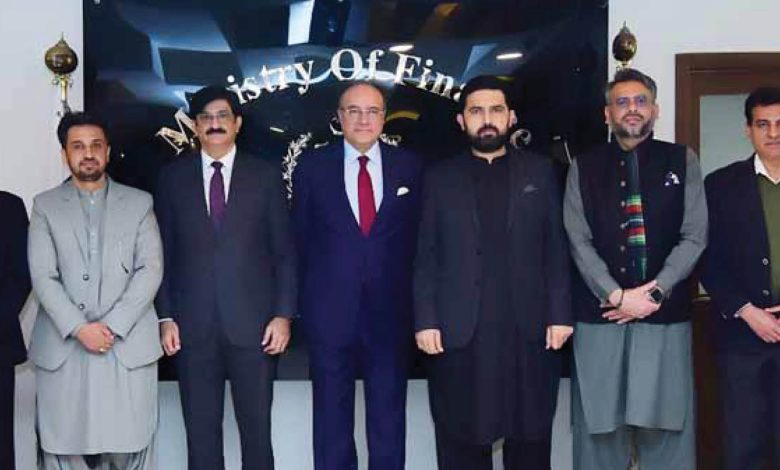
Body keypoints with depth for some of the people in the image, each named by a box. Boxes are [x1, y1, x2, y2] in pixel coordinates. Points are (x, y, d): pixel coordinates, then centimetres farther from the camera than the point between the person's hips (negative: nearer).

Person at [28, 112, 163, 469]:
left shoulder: (139, 203, 10)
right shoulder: (45, 206, 10)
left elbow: (151, 269, 1)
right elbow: (43, 277, 0)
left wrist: (112, 325, -10)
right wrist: (79, 328, -12)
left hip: (128, 346, 0)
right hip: (63, 348, 1)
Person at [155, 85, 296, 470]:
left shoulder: (265, 176, 6)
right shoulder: (173, 177, 8)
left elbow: (284, 253, 5)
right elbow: (163, 253, 8)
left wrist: (283, 314, -3)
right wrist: (166, 317, 1)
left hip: (253, 323, -1)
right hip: (193, 326, 1)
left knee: (256, 428, 4)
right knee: (201, 431, 6)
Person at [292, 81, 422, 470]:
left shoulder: (409, 167, 4)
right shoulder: (312, 166, 2)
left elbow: (417, 236, 7)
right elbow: (300, 237, 6)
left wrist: (414, 298, 2)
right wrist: (307, 298, 2)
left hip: (390, 310, 1)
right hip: (330, 310, 0)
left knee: (388, 416, 9)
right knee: (331, 417, 9)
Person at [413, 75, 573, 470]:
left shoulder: (540, 172, 10)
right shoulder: (440, 178, 8)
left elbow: (556, 250, 6)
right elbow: (426, 258, 4)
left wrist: (560, 315, -2)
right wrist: (425, 321, -4)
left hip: (529, 330, 1)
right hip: (459, 333, 0)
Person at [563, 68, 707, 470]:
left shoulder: (682, 161, 8)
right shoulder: (584, 168, 7)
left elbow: (694, 237, 1)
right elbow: (579, 242, 0)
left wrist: (655, 292, -9)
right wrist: (617, 296, -10)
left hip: (666, 316, 0)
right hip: (600, 316, 0)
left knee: (666, 429, 2)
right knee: (600, 428, 4)